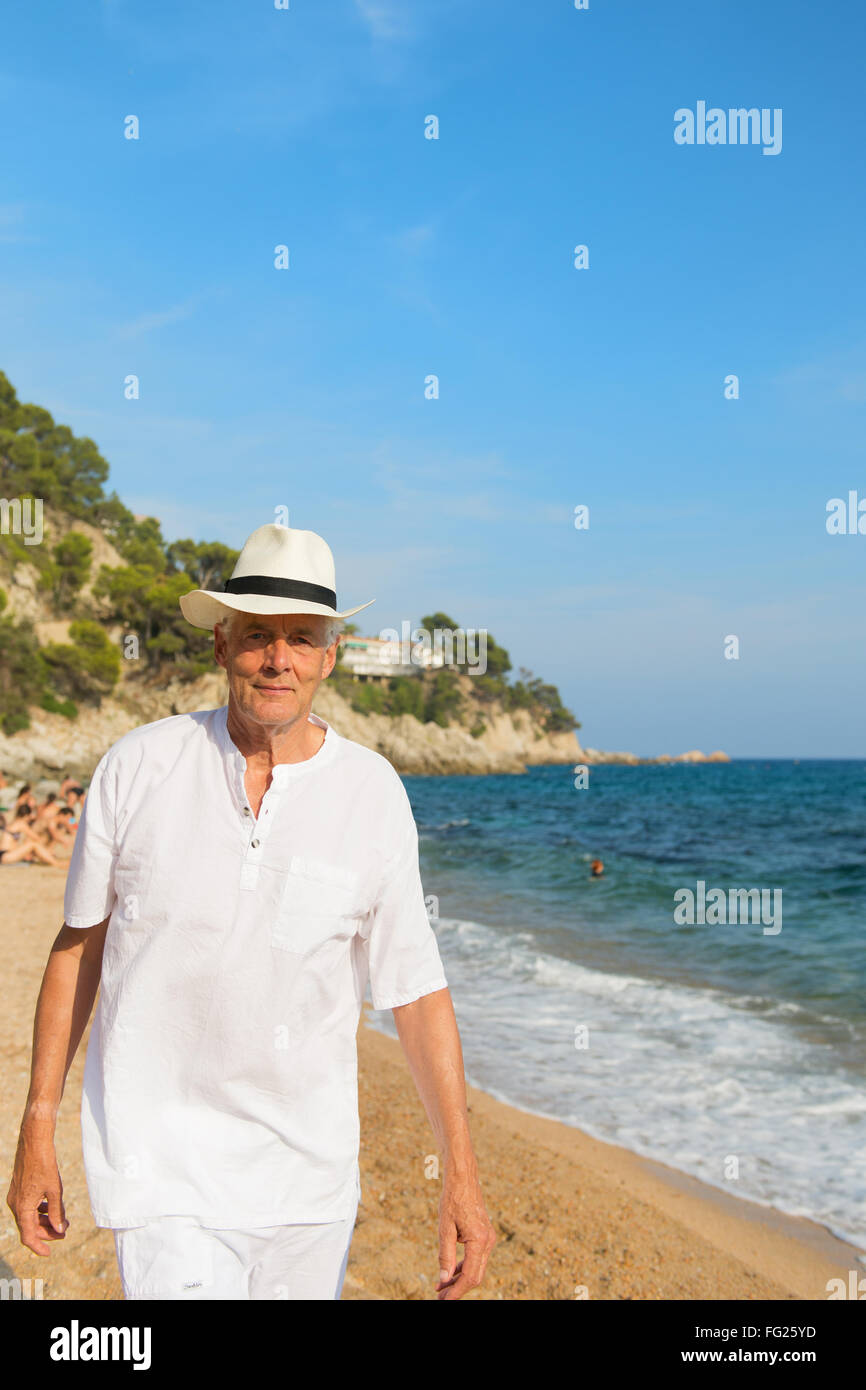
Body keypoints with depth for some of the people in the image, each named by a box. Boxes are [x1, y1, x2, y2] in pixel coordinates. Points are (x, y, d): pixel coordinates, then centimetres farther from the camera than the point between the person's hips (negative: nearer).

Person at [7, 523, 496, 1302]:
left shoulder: (373, 792, -5)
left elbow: (417, 990, -3)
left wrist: (462, 1175, -6)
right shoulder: (139, 767, -6)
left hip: (310, 1164, 2)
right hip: (161, 1160, -2)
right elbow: (78, 945, 3)